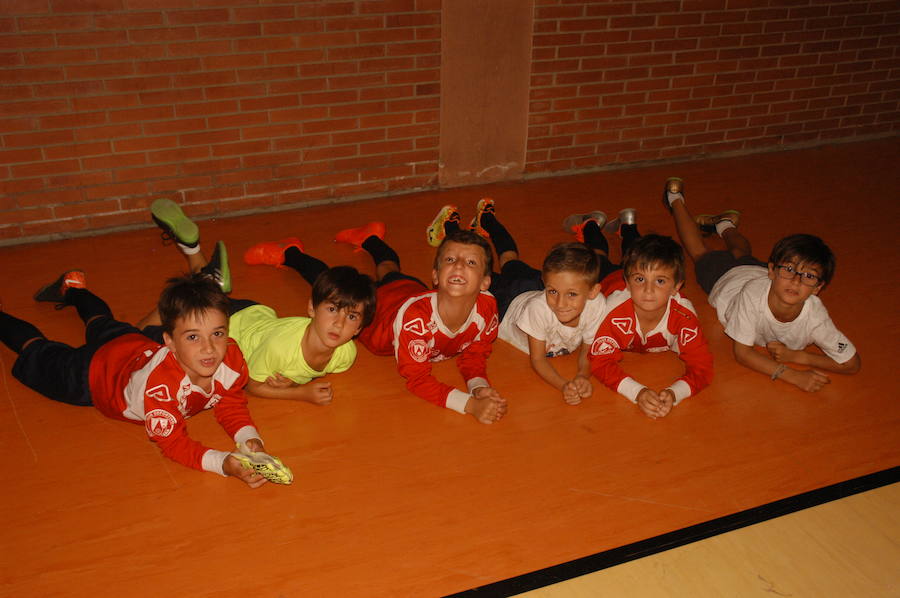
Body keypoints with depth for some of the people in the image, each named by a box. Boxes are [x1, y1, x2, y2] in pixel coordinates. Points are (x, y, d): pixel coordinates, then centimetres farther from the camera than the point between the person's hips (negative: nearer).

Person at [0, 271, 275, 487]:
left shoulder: (232, 358, -36)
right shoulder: (158, 382, -52)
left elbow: (231, 406, -21)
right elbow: (172, 442, -42)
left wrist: (249, 438, -42)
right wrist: (222, 462, -59)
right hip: (94, 373, -5)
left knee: (103, 323, 37)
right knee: (39, 355, 26)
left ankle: (72, 287, 64)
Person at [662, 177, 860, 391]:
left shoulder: (815, 315, -45)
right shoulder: (753, 294, -51)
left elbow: (851, 363, -34)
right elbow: (742, 352, -42)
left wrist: (796, 356, -43)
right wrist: (792, 375, -53)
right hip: (725, 277, -2)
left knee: (742, 254, 35)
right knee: (701, 254, 28)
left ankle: (725, 224, 64)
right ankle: (676, 199, 51)